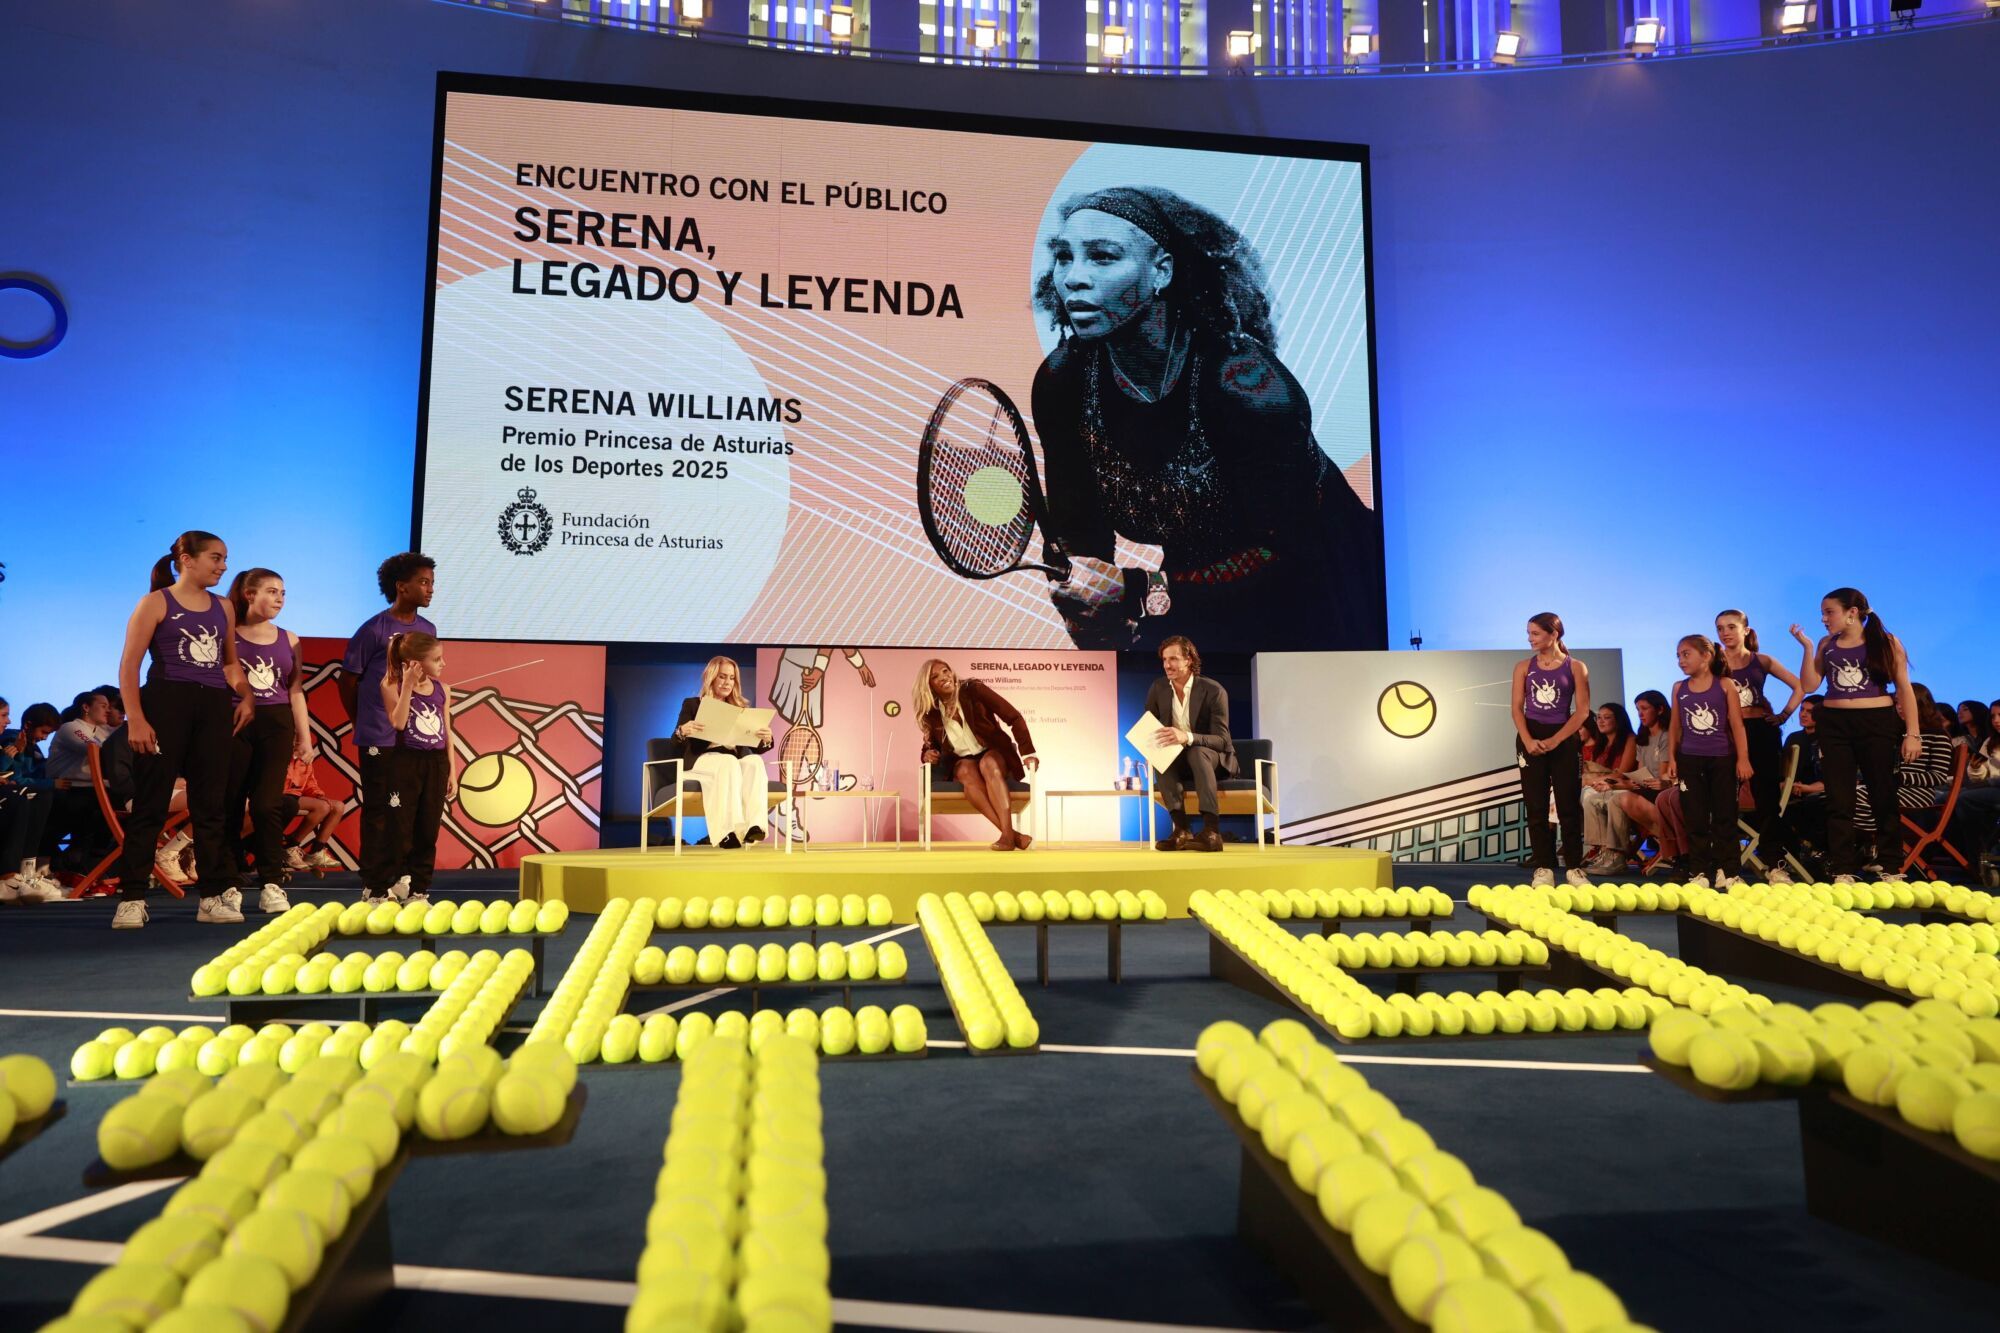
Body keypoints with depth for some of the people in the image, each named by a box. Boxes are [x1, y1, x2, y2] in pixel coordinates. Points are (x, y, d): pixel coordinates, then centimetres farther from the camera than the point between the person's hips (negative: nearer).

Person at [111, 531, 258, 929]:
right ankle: (131, 899, 3)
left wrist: (245, 696, 6)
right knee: (150, 804, -3)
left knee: (210, 805, 8)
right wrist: (135, 718, -13)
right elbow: (129, 665, -5)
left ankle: (214, 896, 13)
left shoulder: (224, 607, 15)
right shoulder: (156, 602, -1)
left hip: (214, 707, 5)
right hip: (166, 702, -5)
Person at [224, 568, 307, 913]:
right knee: (230, 805, 1)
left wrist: (305, 736, 11)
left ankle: (271, 884, 1)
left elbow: (296, 691, 14)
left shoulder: (289, 639, 11)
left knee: (268, 804, -2)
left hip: (277, 725, 2)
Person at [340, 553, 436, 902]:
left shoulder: (428, 630, 9)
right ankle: (375, 886, 10)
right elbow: (348, 679, -1)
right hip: (380, 740, -5)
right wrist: (364, 723, 6)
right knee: (379, 811, 2)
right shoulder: (374, 630, -8)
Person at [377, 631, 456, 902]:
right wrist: (408, 685, -20)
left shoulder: (442, 689, 7)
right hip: (406, 763, -4)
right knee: (400, 829, 1)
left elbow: (447, 732, 10)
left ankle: (418, 890, 15)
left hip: (436, 764, 4)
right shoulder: (392, 686, -6)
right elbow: (399, 722, -20)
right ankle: (390, 885, 13)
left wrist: (452, 770, 7)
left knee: (428, 832, 7)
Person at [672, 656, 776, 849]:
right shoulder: (692, 705, 13)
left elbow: (755, 748, 14)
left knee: (754, 761, -33)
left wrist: (766, 740, -11)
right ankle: (729, 830, -51)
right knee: (729, 763, -38)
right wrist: (682, 731, -21)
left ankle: (754, 825, -52)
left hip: (737, 761, 3)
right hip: (702, 760, -3)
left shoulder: (741, 708, 20)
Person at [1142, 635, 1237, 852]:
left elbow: (1222, 740, -23)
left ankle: (1211, 830, -45)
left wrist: (1187, 737, -42)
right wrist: (1152, 741, -23)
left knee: (1197, 751, -37)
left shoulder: (1214, 691, -17)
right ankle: (1181, 829, -37)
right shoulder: (1158, 689, -2)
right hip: (1178, 761, 4)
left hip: (1215, 760, -4)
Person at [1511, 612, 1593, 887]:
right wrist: (1528, 740, -14)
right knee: (1536, 807, 3)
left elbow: (1582, 711, -4)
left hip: (1563, 739, -2)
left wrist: (1554, 741, -13)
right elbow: (1517, 707, 1)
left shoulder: (1576, 667, 0)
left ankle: (1574, 867, 12)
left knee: (1569, 806, 2)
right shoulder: (1524, 666, 5)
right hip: (1531, 738, 2)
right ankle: (1543, 868, 9)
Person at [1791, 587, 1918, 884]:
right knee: (1839, 800, 3)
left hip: (1877, 723, -3)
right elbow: (1808, 686, 2)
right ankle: (1843, 871, 8)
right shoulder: (1827, 644, 8)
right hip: (1834, 725, 3)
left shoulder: (1886, 642, -1)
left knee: (1883, 796, 4)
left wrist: (1913, 733, -8)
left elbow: (1904, 689, -2)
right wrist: (1807, 647, -4)